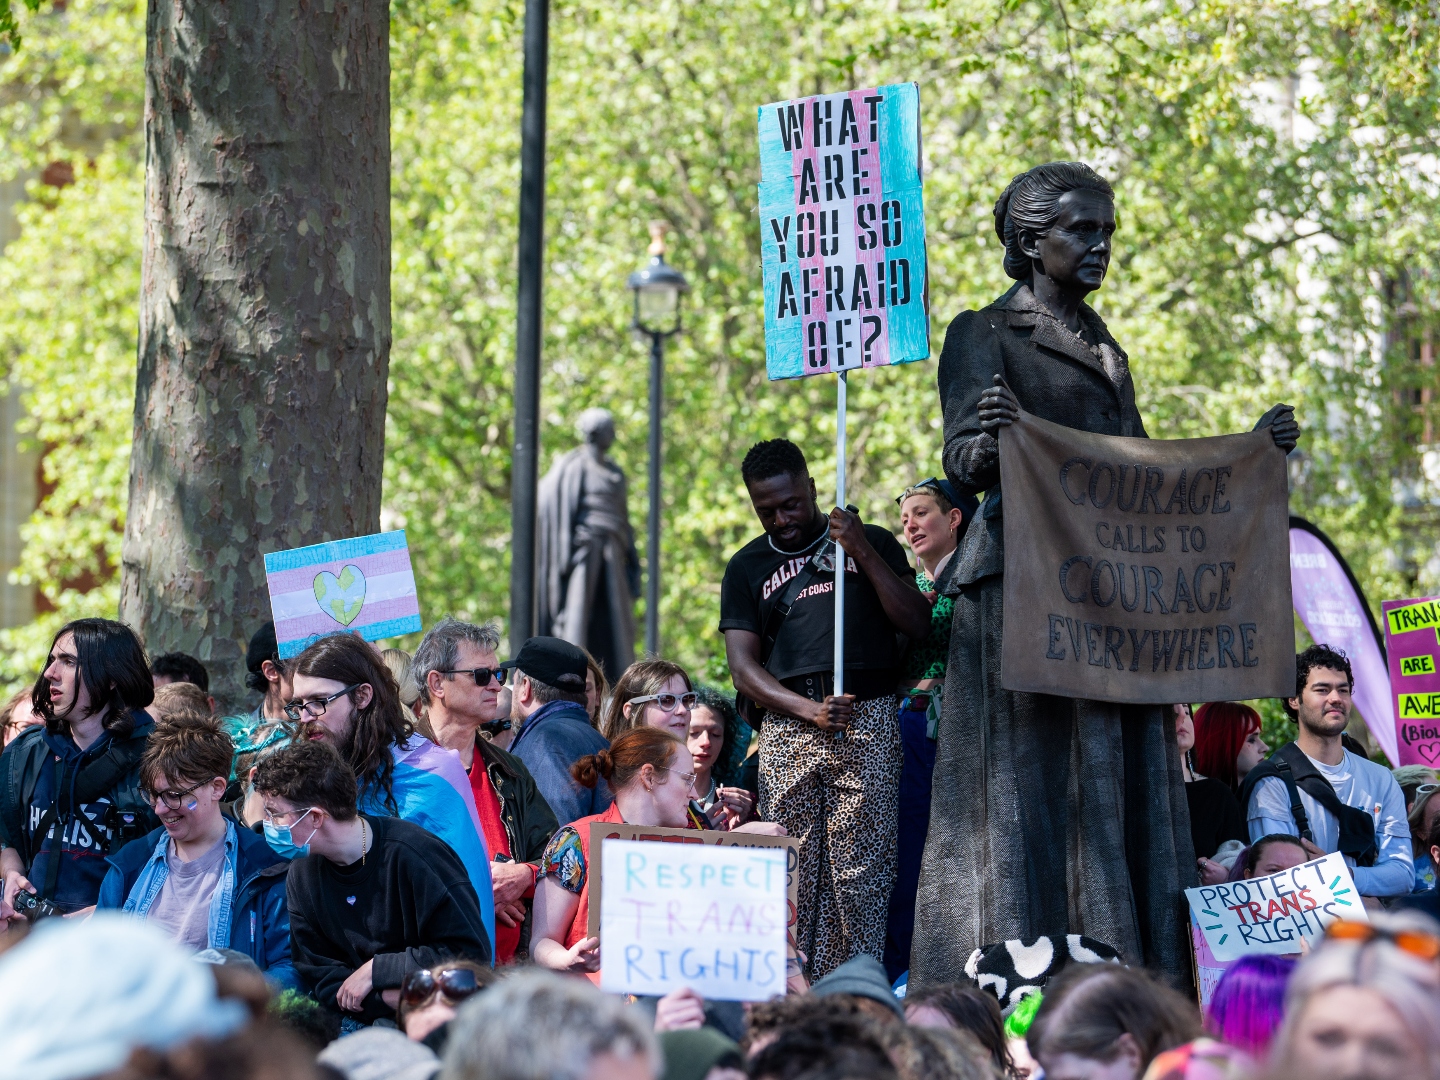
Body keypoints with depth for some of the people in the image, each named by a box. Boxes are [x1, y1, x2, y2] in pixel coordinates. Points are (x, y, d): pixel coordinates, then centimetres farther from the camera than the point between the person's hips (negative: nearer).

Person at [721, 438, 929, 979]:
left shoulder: (873, 543, 16)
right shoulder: (748, 566, 18)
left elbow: (918, 625, 6)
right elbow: (744, 666, 9)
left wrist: (865, 554, -5)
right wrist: (809, 710, -8)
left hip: (868, 719, -1)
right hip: (787, 727, 2)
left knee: (862, 872, -10)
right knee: (791, 873, -6)